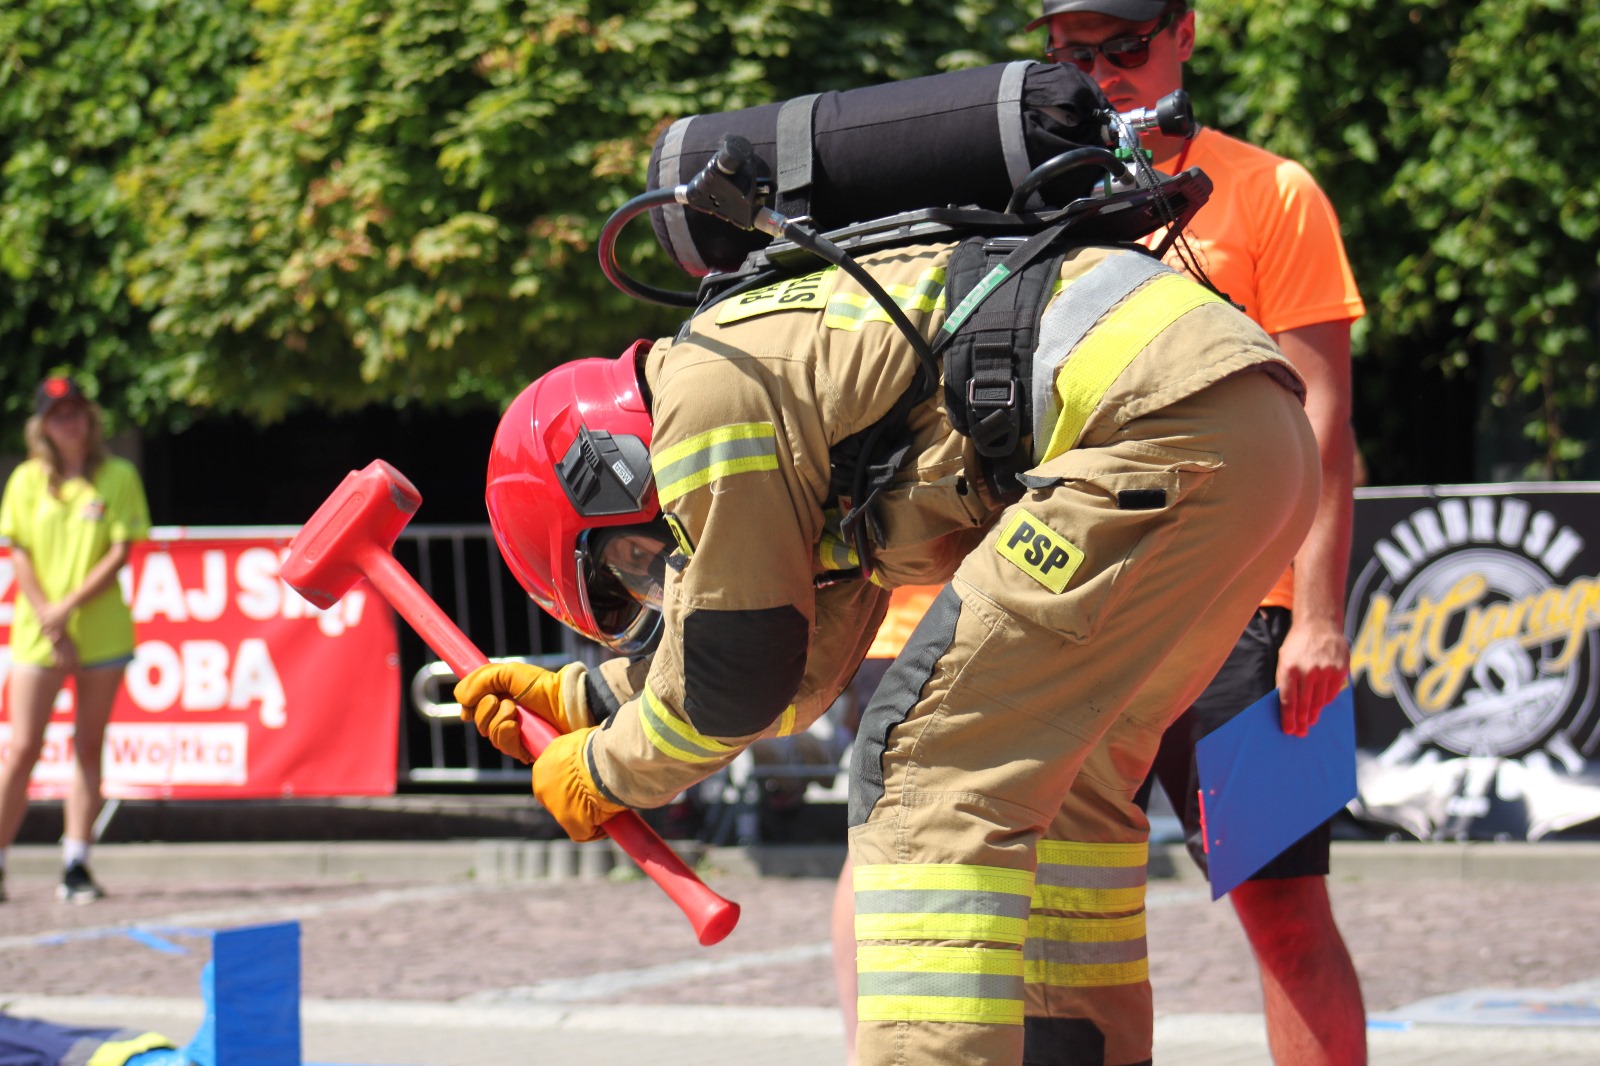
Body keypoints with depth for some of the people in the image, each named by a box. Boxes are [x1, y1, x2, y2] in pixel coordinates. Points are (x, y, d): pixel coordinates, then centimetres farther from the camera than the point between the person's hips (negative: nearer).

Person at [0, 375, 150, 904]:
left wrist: (67, 607, -13)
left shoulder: (118, 477, 1)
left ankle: (76, 865, 5)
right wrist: (50, 626, -9)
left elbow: (121, 553, -5)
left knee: (88, 747, 2)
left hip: (102, 632, 0)